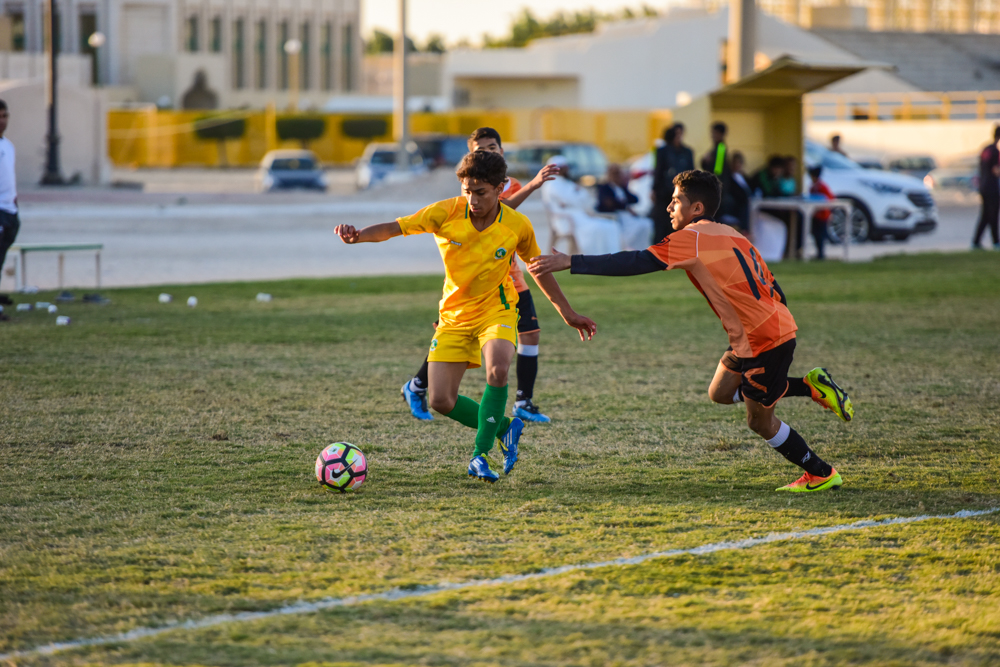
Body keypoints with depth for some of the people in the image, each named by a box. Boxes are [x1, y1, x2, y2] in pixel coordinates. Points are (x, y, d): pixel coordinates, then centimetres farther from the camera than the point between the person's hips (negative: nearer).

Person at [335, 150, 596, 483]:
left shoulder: (517, 225, -13)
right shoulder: (446, 213, -17)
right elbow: (394, 228, -21)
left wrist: (568, 314, 13)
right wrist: (356, 236, -42)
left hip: (496, 309, -2)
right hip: (454, 315, 2)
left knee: (497, 369, -33)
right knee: (441, 401, -7)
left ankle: (480, 455, -19)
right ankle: (505, 428, 18)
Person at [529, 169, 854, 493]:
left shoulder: (693, 238, -13)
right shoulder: (731, 235, 14)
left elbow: (635, 263, -18)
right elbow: (772, 288, 15)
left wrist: (569, 262, -17)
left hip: (765, 339, -9)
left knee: (760, 422, 6)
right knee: (720, 392, 18)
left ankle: (821, 475, 18)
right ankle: (812, 386, 15)